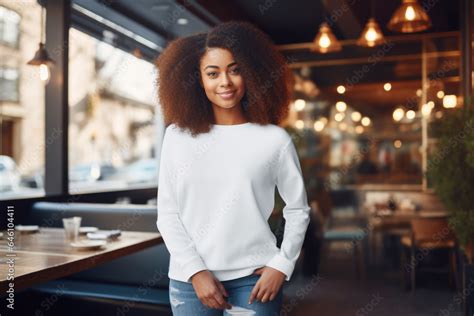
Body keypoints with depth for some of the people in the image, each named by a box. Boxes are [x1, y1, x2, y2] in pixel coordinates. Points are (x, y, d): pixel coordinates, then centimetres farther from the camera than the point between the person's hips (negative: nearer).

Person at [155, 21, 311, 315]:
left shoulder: (274, 139, -4)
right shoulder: (177, 136, -1)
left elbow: (298, 209, 4)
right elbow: (167, 213, 0)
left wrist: (282, 265, -5)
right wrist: (196, 271, -7)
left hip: (254, 279, -1)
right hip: (189, 279, 2)